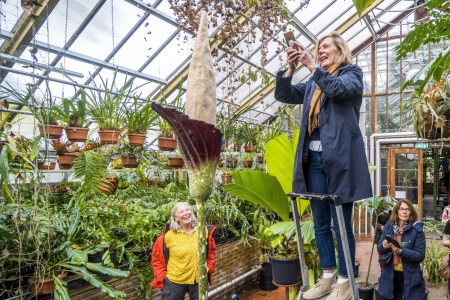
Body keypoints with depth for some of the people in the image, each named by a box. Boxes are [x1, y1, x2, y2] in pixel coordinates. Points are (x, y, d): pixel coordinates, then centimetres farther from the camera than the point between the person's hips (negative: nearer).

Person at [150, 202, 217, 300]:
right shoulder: (168, 236, -14)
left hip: (199, 280, 3)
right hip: (174, 282, -2)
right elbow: (156, 257, -2)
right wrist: (161, 276, -6)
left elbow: (211, 250, 12)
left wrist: (209, 267, 4)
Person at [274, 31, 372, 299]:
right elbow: (283, 95, 14)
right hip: (314, 157, 6)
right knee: (320, 223, 11)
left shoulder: (352, 72, 6)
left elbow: (339, 88, -15)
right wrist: (291, 67, 0)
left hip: (339, 156, -6)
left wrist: (312, 66, -14)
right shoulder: (313, 82, 21)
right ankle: (328, 277, 24)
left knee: (341, 223, 0)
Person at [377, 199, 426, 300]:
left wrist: (401, 251, -28)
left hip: (410, 276, -3)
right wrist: (384, 246, -20)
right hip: (390, 274, 3)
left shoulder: (417, 230, -12)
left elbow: (420, 255, -14)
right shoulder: (389, 226, -3)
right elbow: (379, 248, 2)